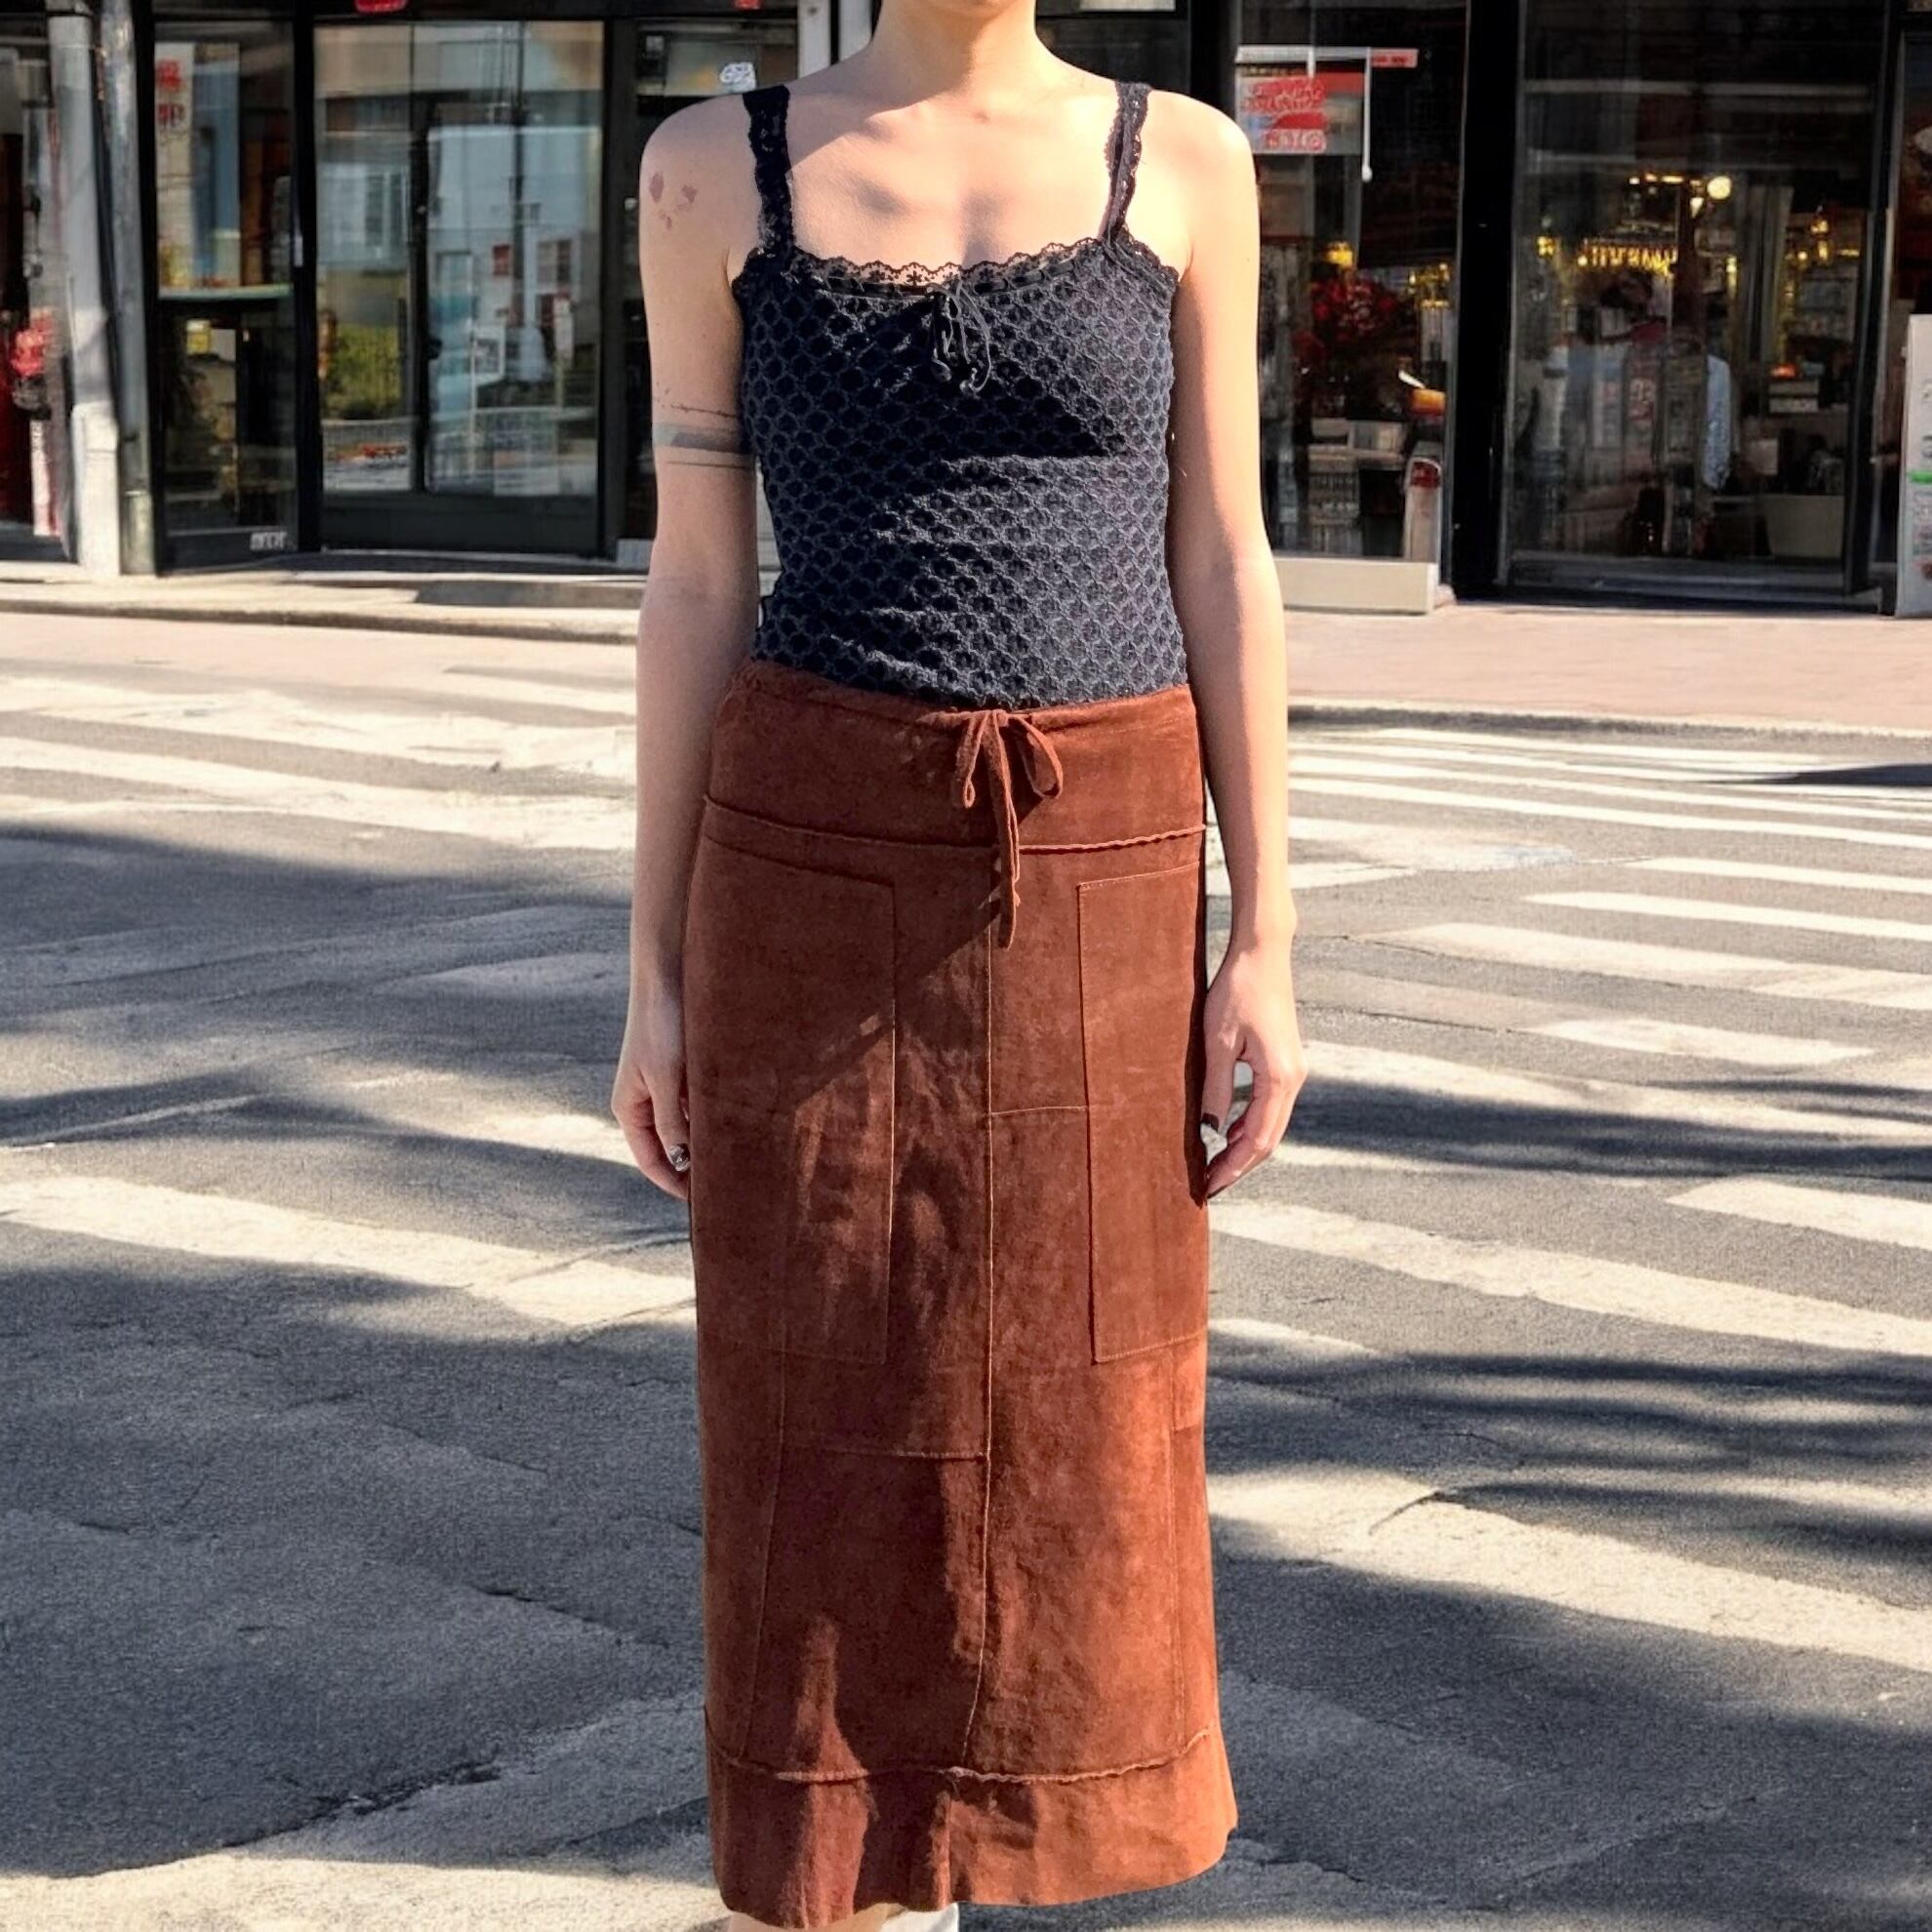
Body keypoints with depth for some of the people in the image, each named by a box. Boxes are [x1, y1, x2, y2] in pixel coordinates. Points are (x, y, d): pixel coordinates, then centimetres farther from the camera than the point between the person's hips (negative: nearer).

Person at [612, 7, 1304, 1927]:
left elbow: (1218, 571, 3)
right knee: (831, 1425, 4)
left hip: (1098, 878, 1)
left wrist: (1267, 942, -2)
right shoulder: (717, 167, 3)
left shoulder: (1182, 160, 4)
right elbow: (696, 587, 3)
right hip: (821, 864, -1)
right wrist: (655, 969, 1)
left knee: (1066, 1435, 6)